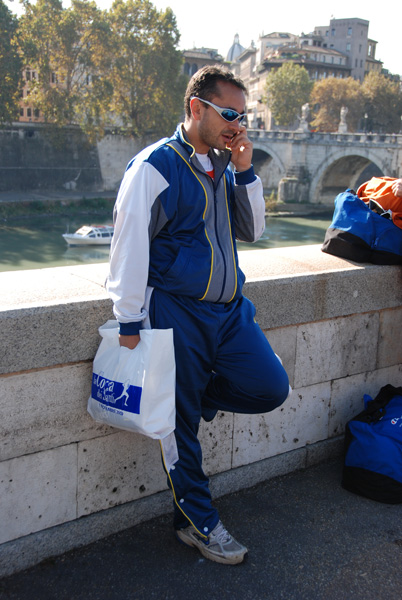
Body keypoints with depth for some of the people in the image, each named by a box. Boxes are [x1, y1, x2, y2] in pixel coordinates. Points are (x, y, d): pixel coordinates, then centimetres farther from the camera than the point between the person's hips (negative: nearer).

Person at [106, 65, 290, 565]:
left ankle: (189, 395, 20)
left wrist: (245, 172, -2)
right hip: (176, 312, -6)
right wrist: (130, 321, -13)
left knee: (270, 388, -1)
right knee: (180, 421, 3)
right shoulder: (155, 165, -9)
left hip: (229, 308, 7)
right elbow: (130, 244, -12)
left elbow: (252, 230, 12)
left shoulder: (223, 166, 12)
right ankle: (196, 521, 21)